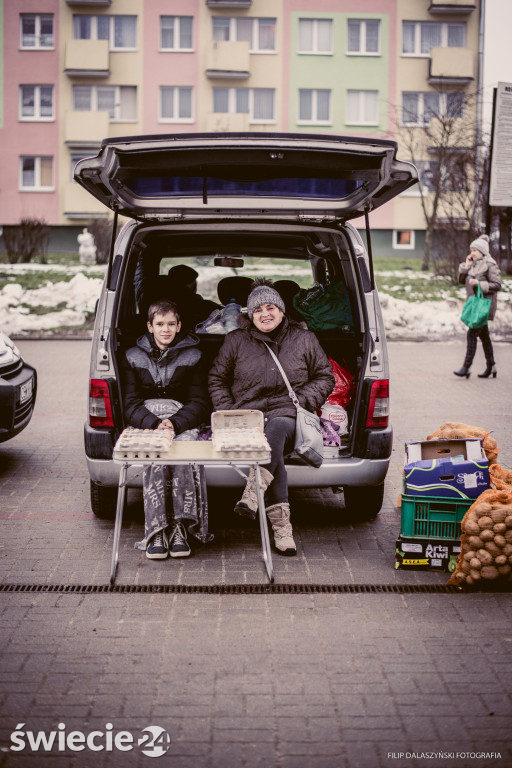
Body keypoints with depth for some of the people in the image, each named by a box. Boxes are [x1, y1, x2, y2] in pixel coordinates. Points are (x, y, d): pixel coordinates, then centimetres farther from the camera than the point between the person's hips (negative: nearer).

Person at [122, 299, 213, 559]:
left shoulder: (191, 357, 11)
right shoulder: (134, 357, 12)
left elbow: (200, 403, 4)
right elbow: (130, 404, 4)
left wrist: (175, 423, -16)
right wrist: (156, 424, -17)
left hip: (183, 421, 0)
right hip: (146, 422, 0)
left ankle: (179, 527, -35)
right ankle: (156, 533, -36)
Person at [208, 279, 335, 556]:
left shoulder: (304, 340, 13)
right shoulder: (236, 341, 14)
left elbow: (325, 378, 17)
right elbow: (216, 380, 20)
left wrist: (301, 401, -1)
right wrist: (229, 414, 4)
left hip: (287, 415, 0)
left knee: (276, 429, -39)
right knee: (273, 448, -34)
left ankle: (252, 494, -52)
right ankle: (281, 524, -39)